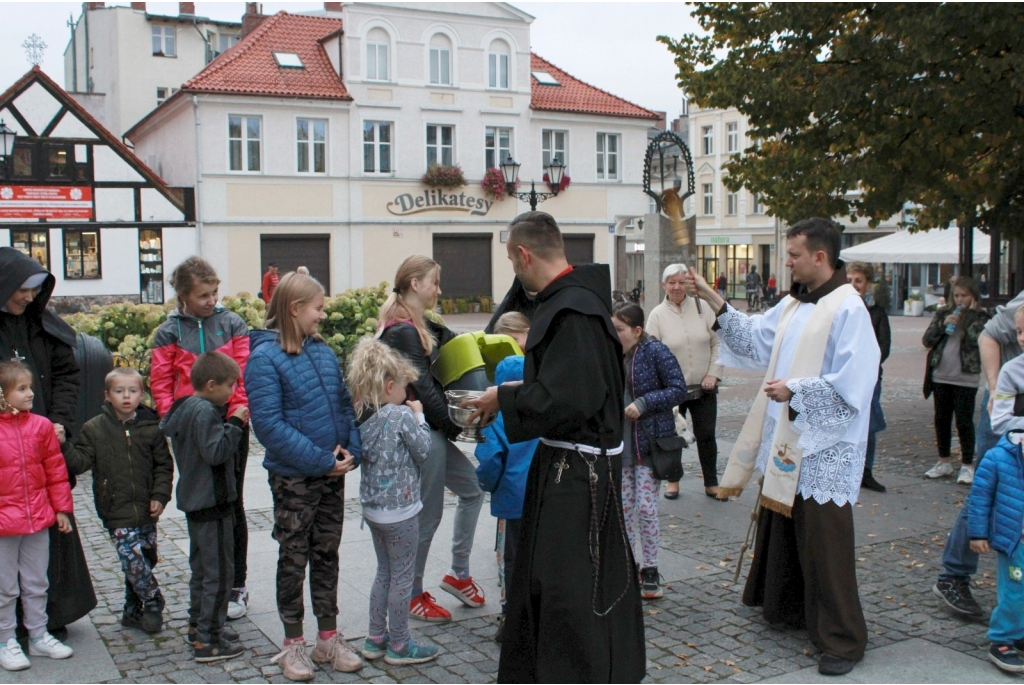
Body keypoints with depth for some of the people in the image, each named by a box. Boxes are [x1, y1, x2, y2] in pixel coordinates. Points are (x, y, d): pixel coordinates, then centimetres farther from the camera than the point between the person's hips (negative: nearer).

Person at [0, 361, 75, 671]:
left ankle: (38, 636, 29)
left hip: (38, 517, 3)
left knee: (37, 584, 16)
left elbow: (56, 470, 5)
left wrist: (62, 508, 6)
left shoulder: (41, 426, -1)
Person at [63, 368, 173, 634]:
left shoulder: (151, 427, 2)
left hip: (146, 511, 2)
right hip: (117, 513, -2)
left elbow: (164, 465, 6)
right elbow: (80, 462, -7)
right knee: (134, 561, -11)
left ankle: (133, 612, 27)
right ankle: (153, 603, 12)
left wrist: (160, 496, -4)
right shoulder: (94, 429, -1)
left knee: (144, 561, 10)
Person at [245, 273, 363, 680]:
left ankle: (329, 637, 28)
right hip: (293, 478, -5)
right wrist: (320, 460, -20)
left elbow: (344, 402, 9)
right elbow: (269, 424, -19)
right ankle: (293, 644, 23)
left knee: (327, 555, 15)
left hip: (332, 474, 6)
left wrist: (351, 450, -8)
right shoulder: (266, 357, -14)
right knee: (294, 559, 8)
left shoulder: (322, 350, 5)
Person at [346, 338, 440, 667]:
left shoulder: (363, 416, 1)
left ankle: (376, 638, 28)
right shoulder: (402, 416, -18)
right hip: (400, 509, -7)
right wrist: (419, 415, 0)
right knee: (402, 577, 6)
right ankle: (399, 645, 16)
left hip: (373, 507, 7)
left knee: (384, 572, 20)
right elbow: (422, 450, -10)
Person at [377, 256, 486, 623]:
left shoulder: (420, 327, 13)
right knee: (429, 514, 1)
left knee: (472, 489, 18)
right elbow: (423, 389, -20)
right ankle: (414, 594, 18)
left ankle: (459, 574, 28)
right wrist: (455, 424, -11)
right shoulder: (404, 332, -18)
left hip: (433, 431, 10)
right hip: (422, 432, -10)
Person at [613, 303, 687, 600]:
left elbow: (678, 390, -13)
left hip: (650, 443, -5)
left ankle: (650, 570, 12)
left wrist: (644, 403, -22)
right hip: (620, 444, 5)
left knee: (645, 507, -2)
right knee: (624, 506, 10)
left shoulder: (656, 352, -11)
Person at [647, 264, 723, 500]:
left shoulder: (702, 307, -2)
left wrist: (713, 373, -6)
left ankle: (711, 483, 23)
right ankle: (672, 481, 30)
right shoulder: (657, 315, -6)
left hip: (704, 387, 1)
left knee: (706, 435, 9)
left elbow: (718, 342, 2)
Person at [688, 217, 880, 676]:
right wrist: (715, 302, 7)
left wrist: (794, 391, -18)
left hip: (822, 451, -9)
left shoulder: (847, 310, -15)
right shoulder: (793, 304, 11)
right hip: (786, 441, 9)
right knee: (781, 531, 19)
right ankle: (789, 608, 36)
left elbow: (850, 384, -20)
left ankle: (843, 638, 11)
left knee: (824, 544, -2)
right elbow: (755, 339, 14)